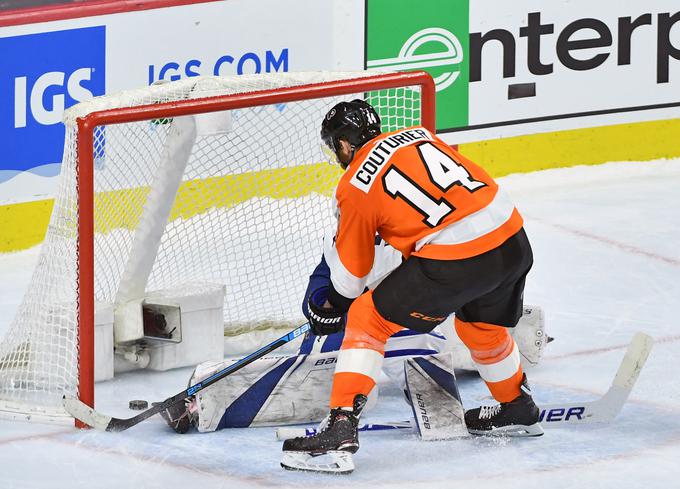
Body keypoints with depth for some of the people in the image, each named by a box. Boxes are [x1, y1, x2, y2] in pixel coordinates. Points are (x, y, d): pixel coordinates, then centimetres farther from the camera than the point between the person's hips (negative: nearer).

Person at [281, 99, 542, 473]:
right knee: (481, 322, 35)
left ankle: (342, 425, -3)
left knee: (368, 317, 7)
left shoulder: (354, 188, 3)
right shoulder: (418, 135, 17)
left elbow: (350, 274, 11)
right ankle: (518, 410, 52)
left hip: (453, 263, -7)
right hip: (513, 240, 7)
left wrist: (334, 305, 32)